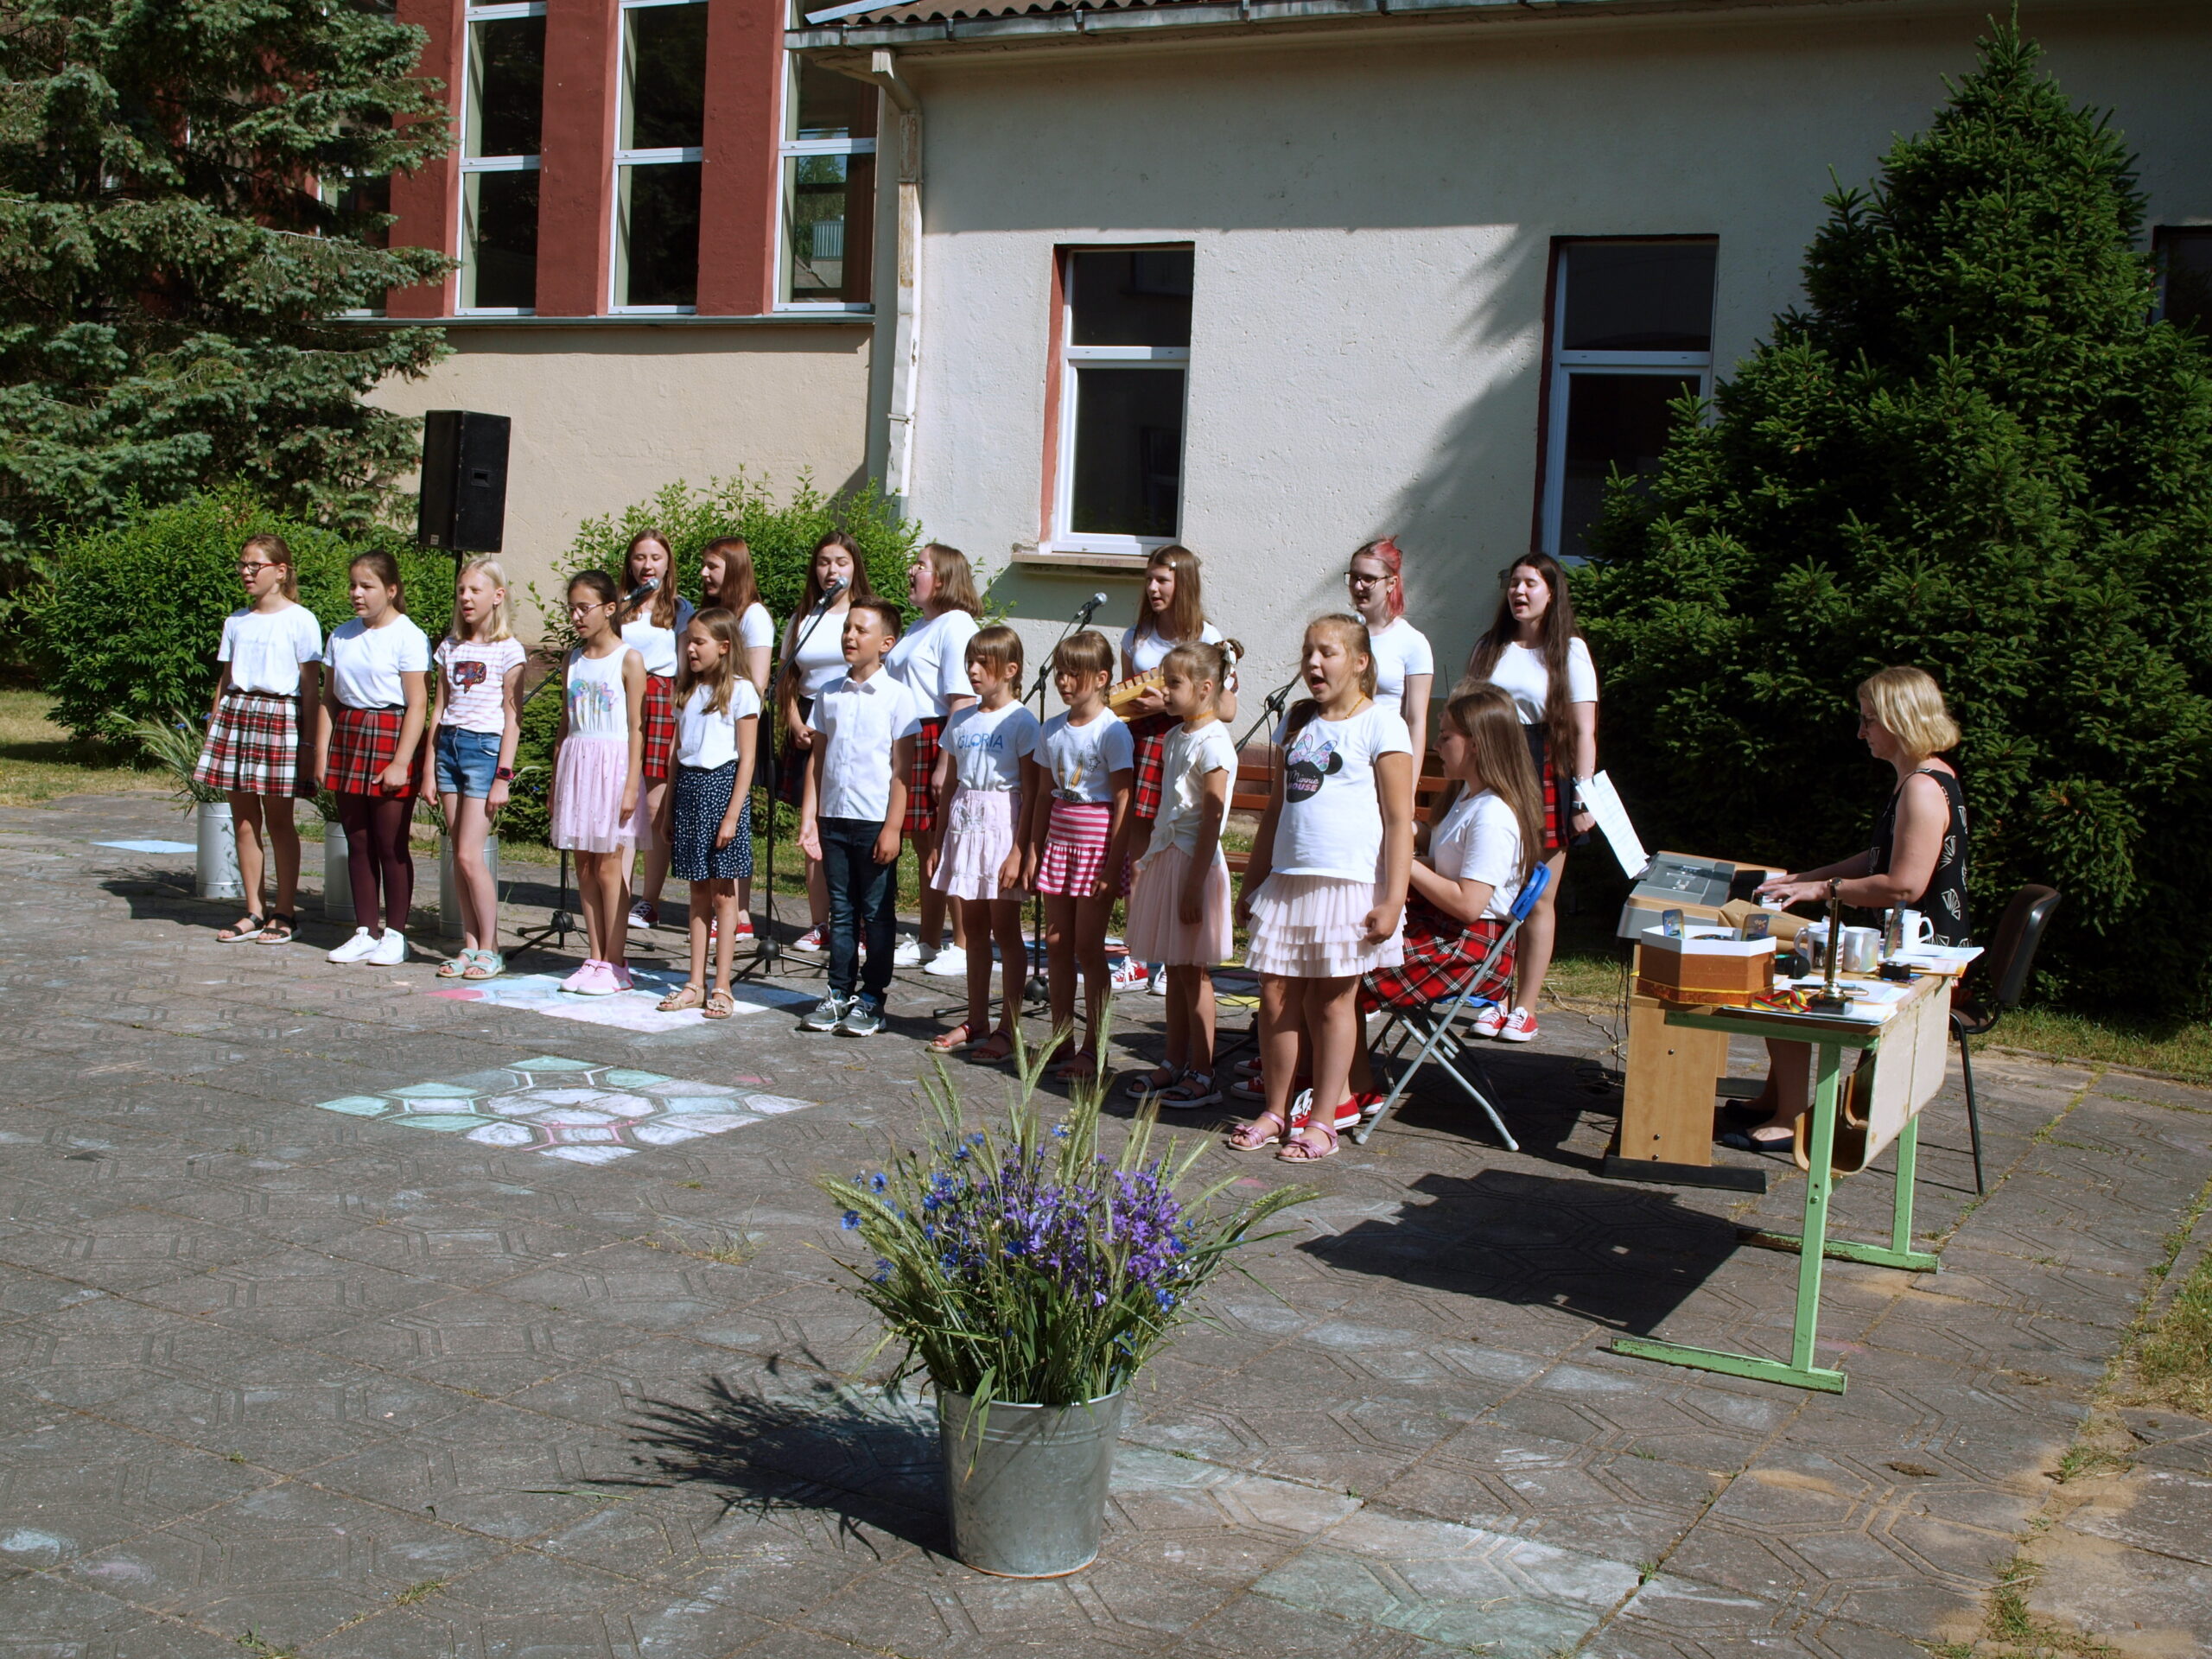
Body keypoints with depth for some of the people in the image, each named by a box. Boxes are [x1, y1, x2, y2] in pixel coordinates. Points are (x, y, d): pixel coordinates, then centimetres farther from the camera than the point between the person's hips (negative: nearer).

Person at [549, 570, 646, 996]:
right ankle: (595, 958, 13)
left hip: (613, 764, -6)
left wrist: (631, 784, -14)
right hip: (576, 763, 6)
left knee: (609, 866, -4)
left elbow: (636, 728, -8)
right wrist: (556, 779, 12)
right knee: (584, 866, 6)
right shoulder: (574, 659, 12)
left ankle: (615, 964, 3)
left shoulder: (628, 660, -5)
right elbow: (565, 725, 15)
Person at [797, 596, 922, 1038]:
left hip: (875, 822, -4)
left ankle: (872, 999, 11)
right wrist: (808, 818, 6)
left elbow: (901, 769, -7)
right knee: (841, 913, 11)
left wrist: (892, 828, -12)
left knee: (876, 915, 4)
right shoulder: (829, 694, 9)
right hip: (833, 819, 4)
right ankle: (838, 994, 18)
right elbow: (817, 758, 12)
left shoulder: (896, 696, -5)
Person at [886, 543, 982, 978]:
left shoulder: (956, 626, -10)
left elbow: (962, 700, -18)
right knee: (924, 847, 13)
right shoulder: (919, 628, 21)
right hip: (909, 742, 9)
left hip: (941, 741, -9)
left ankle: (965, 947, 0)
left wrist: (946, 762, -23)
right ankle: (927, 942, 20)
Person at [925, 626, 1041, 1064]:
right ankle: (976, 1022, 19)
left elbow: (1031, 793, -11)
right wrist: (937, 843, 12)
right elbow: (948, 784, 15)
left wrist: (1019, 851, -16)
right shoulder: (961, 720, 11)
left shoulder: (1020, 722, -8)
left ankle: (1009, 1028, 3)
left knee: (1005, 929, -2)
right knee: (974, 928, 11)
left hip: (1001, 826, -6)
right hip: (964, 825, 6)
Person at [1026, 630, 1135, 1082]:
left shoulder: (1112, 732, -10)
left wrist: (1113, 863, -15)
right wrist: (1034, 851, 11)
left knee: (1088, 948, -3)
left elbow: (1122, 801, -12)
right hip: (1058, 842, 6)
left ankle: (1092, 1049, 5)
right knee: (1056, 945, 7)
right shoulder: (1052, 730, 9)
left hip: (1097, 848, -6)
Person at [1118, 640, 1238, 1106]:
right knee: (1173, 970, 12)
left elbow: (1211, 819, -17)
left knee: (1193, 972, -3)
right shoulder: (1175, 737, 13)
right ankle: (1175, 1065, 20)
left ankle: (1202, 1076, 4)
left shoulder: (1212, 743, -14)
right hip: (1164, 857, 8)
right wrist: (1143, 864, 17)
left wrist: (1194, 884, -19)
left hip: (1194, 862, -8)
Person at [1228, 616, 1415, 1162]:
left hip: (1350, 884, -5)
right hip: (1287, 879, 6)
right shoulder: (1296, 722, 14)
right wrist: (1253, 882, 18)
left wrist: (1393, 899, -13)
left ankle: (1323, 1121, 10)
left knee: (1333, 999, 1)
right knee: (1275, 994, 4)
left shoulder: (1381, 725, -4)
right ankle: (1275, 1112, 16)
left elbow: (1398, 821, -7)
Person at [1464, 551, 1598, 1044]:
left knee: (1538, 900, 0)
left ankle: (1524, 1008, 6)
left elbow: (1584, 732, -3)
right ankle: (1494, 1000, 9)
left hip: (1545, 777, -3)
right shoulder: (1489, 648, 13)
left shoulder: (1570, 652, 2)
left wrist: (1583, 797, -11)